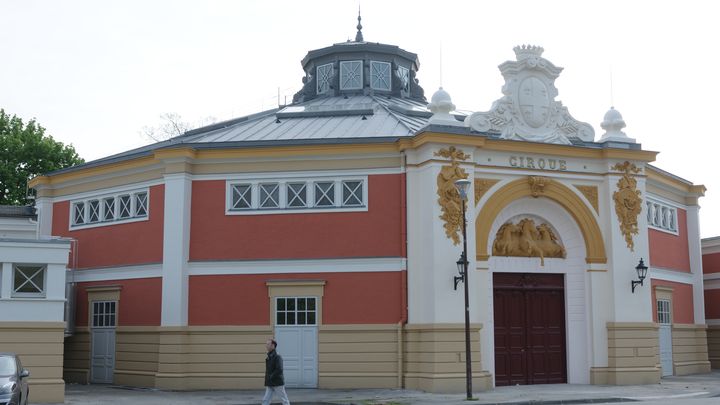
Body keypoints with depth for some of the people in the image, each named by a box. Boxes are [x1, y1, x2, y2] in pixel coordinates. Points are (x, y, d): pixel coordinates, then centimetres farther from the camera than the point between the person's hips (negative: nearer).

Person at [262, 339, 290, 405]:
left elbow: (279, 370, -24)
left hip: (278, 383, -8)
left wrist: (271, 377, -18)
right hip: (270, 384, 8)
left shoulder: (277, 357, -14)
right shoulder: (268, 358, 11)